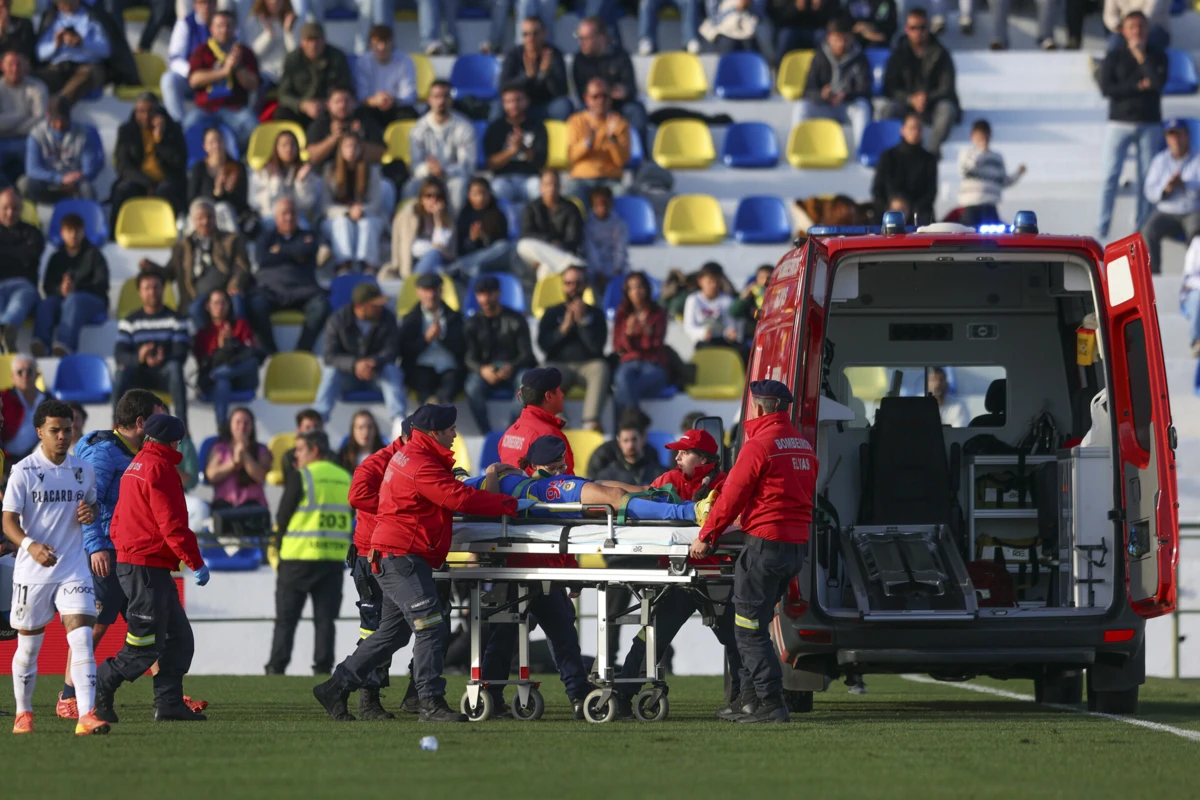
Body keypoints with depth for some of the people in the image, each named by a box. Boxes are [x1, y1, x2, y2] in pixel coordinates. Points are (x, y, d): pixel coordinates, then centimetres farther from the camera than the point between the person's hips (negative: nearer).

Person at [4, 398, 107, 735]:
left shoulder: (83, 470, 6)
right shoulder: (23, 471, -6)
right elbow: (9, 520, -11)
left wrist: (90, 512, -3)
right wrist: (30, 545, -31)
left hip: (73, 569, 2)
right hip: (32, 572, -2)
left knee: (81, 637, -15)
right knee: (28, 646, 9)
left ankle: (87, 716, -22)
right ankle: (23, 713, 29)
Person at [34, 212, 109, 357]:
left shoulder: (93, 254, 9)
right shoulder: (57, 258, 17)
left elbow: (101, 284, -3)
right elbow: (48, 286, 6)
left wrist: (76, 289, -20)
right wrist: (61, 290, -19)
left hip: (93, 303, -3)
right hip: (61, 299, 3)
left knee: (73, 300, -39)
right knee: (45, 303, -32)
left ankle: (63, 346, -65)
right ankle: (39, 346, -59)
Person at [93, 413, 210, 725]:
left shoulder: (136, 465, 18)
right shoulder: (159, 467, -13)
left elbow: (118, 520, 22)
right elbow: (172, 523, -18)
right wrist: (196, 562, -14)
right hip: (147, 567, -10)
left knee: (179, 636, 10)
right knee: (145, 647, -8)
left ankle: (169, 702, 9)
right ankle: (96, 691, -3)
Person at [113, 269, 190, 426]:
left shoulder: (175, 320, 5)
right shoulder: (129, 322, 7)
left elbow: (181, 354, -7)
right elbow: (119, 355, -5)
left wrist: (162, 360, -30)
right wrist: (138, 358, -28)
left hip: (164, 375, 0)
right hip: (138, 377, 0)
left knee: (174, 367, -35)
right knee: (122, 370, -32)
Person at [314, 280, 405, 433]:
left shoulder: (387, 320, -4)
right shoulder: (337, 320, -9)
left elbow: (389, 352, -14)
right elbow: (330, 356, -17)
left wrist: (373, 362, -37)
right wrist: (355, 364, -36)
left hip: (376, 371, 1)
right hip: (347, 374, -1)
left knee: (391, 371, -31)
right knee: (330, 373, -31)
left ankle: (398, 420, -45)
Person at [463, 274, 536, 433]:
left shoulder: (516, 320, 7)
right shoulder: (472, 323, 10)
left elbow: (526, 354, 0)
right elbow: (469, 357, 0)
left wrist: (511, 367, -24)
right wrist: (482, 369, -25)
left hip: (513, 369, -1)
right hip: (486, 371, 1)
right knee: (472, 386, -35)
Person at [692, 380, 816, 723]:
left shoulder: (759, 445, -12)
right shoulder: (804, 444, 13)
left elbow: (732, 497, -11)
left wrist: (706, 537, -3)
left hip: (765, 542, -8)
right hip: (798, 542, 9)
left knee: (750, 628, -4)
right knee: (755, 624, 17)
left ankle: (770, 703, -9)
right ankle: (749, 697, 19)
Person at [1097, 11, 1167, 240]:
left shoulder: (1157, 56, 7)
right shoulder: (1114, 57, 5)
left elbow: (1158, 82, -11)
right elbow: (1106, 88, -6)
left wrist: (1141, 56, -7)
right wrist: (1138, 86, -11)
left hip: (1149, 124, 1)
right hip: (1119, 123, -1)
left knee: (1146, 178, -2)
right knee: (1111, 176, -8)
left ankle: (1141, 227, 3)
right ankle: (1101, 228, -7)